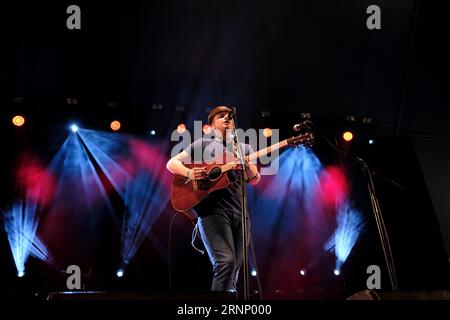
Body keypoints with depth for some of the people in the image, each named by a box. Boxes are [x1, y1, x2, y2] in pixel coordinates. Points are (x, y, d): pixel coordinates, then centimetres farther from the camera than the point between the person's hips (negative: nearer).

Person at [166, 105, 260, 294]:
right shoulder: (203, 145, 11)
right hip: (213, 208, -5)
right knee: (225, 262, -22)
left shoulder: (244, 148, 21)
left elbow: (254, 180, 16)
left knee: (234, 268, 4)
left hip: (239, 211, 5)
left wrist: (249, 167, -7)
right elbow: (172, 163, 9)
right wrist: (189, 173, -12)